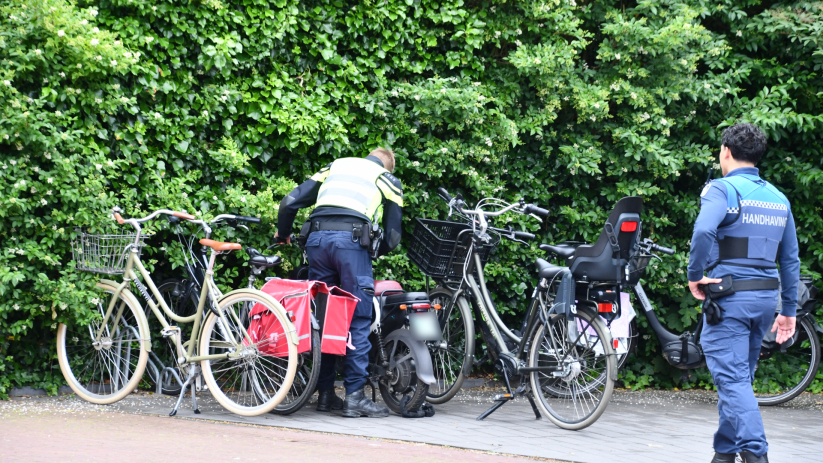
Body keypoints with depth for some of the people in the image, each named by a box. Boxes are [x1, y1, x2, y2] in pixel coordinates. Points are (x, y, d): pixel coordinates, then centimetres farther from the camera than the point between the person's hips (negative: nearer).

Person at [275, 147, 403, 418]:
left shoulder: (334, 167, 30)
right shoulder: (388, 180, 22)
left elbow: (290, 202, 20)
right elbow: (393, 236, 14)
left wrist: (282, 234, 36)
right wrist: (377, 251, 33)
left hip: (317, 238, 4)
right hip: (352, 240, -4)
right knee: (358, 322, 0)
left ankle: (325, 394, 15)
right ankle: (355, 396, -5)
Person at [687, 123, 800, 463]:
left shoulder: (722, 189, -8)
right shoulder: (778, 198, 14)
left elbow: (703, 232, -27)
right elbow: (790, 260, 16)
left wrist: (695, 275, -14)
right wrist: (789, 310, 20)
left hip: (730, 297, -7)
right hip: (766, 297, 7)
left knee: (732, 377, -7)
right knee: (740, 375, 17)